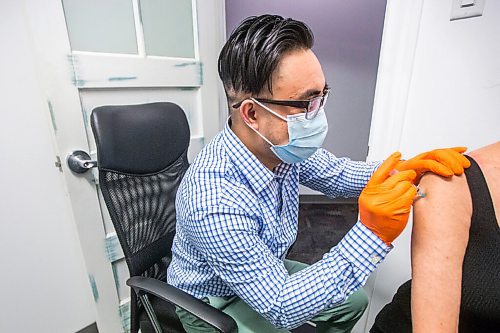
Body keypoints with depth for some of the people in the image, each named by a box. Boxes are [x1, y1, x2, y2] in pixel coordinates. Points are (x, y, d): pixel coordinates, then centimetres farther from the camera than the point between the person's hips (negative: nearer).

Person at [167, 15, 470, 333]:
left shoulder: (281, 144, -20)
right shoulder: (215, 204, -40)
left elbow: (337, 173, -1)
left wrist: (401, 170, -20)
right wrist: (373, 234, -39)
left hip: (265, 272, 5)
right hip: (210, 303, -4)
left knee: (353, 301, 11)